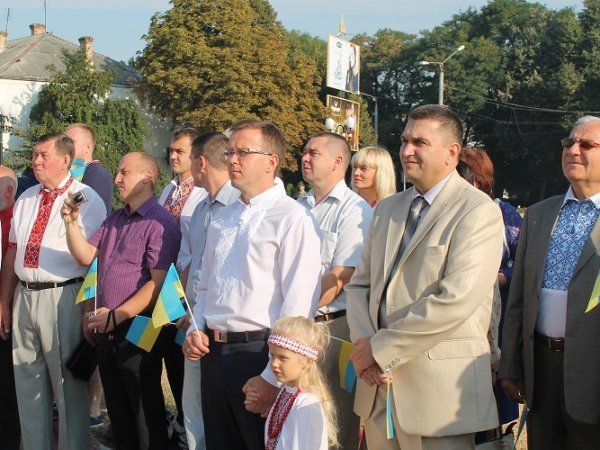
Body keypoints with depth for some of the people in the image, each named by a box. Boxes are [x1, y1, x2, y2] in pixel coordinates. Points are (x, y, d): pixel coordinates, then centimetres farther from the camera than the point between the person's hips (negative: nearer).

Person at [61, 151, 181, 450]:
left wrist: (116, 316, -19)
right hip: (107, 329, 8)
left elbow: (158, 283, -19)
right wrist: (71, 223, -4)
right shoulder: (114, 220, 13)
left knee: (145, 411, 4)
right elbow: (86, 256, 10)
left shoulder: (159, 224, -14)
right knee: (117, 410, 16)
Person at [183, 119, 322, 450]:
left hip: (259, 354, -7)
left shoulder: (292, 218, -11)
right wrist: (195, 330, 5)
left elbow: (298, 306, -17)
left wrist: (272, 378, -18)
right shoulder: (221, 220, 13)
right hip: (214, 352, 7)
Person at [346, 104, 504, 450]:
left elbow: (456, 299, -19)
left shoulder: (478, 211, -9)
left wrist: (381, 348, -15)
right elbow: (360, 284, 14)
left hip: (439, 386, -6)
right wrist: (364, 343, -5)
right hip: (379, 380, 6)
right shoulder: (388, 209, 15)